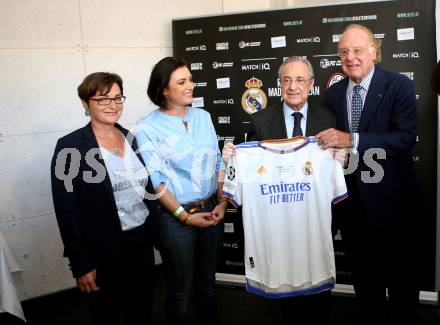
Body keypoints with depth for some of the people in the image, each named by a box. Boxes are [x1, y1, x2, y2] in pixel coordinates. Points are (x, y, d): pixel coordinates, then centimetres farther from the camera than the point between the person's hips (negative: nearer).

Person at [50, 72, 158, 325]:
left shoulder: (132, 138, 5)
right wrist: (81, 265, -13)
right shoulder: (70, 146, -12)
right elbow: (66, 211, -12)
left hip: (143, 241, 5)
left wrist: (157, 232, 10)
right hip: (104, 251, -5)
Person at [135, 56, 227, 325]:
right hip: (176, 217, -4)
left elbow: (218, 163, 8)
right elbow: (156, 179, -12)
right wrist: (185, 216, -13)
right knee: (181, 288, 10)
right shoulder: (147, 128, -9)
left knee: (207, 281, 19)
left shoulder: (203, 117, 5)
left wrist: (222, 202, -1)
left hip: (211, 209, 4)